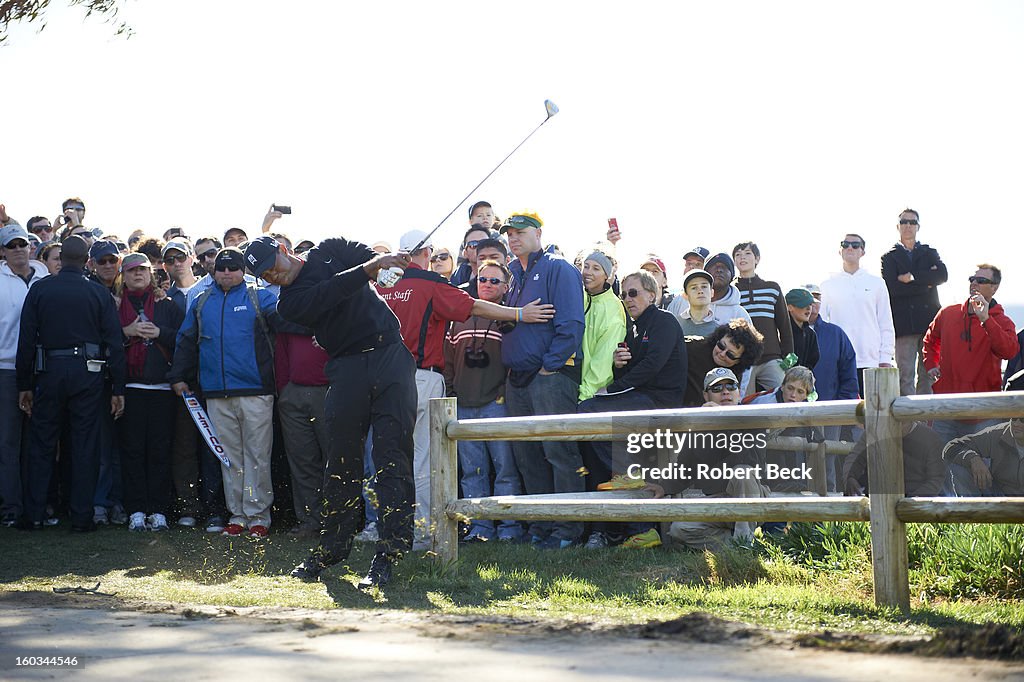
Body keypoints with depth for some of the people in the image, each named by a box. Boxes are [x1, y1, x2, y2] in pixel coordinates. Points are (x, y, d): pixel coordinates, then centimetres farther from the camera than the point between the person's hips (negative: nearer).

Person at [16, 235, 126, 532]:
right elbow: (114, 343, -2)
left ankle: (33, 515, 11)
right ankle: (82, 517, 7)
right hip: (87, 374, -1)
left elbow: (26, 340, 0)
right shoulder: (99, 293, -1)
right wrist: (118, 388, 3)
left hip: (49, 373, 1)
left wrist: (24, 385, 7)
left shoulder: (39, 290, 0)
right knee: (85, 445, 4)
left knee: (41, 444, 9)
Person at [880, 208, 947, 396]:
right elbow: (891, 287, -7)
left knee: (927, 374, 1)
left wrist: (912, 277, -9)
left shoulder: (929, 253, 19)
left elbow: (942, 275, -2)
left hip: (929, 321, 3)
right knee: (905, 376, -8)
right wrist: (926, 282, -5)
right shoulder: (889, 257, 10)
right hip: (904, 323, -2)